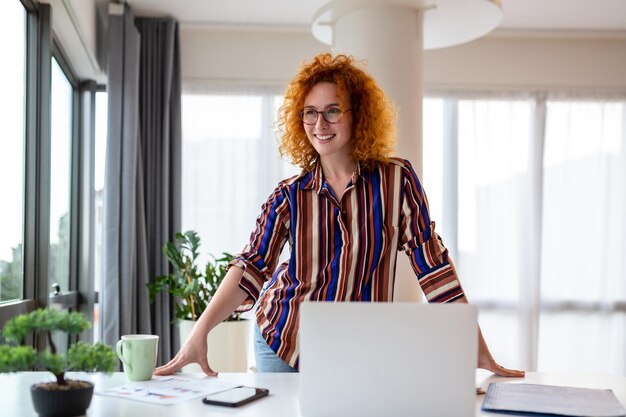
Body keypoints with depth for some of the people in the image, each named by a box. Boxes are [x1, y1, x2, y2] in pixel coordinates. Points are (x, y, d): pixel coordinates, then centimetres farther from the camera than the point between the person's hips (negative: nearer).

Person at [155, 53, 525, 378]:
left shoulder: (397, 180, -10)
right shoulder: (290, 195, -6)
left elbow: (433, 264, -10)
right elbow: (252, 266, -15)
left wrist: (481, 353, -12)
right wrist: (200, 333, -28)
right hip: (280, 344, 2)